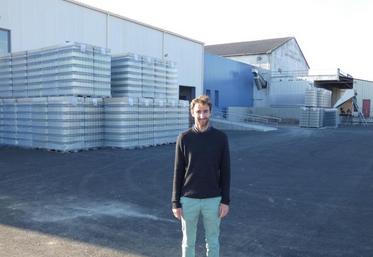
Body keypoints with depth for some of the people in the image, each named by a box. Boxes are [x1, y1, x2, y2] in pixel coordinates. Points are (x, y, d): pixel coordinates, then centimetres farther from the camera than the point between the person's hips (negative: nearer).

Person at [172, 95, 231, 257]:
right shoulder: (184, 138, -4)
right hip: (188, 200, 0)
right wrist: (176, 202, -3)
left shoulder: (220, 138, -3)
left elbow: (225, 171, 0)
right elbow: (178, 172, -1)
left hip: (213, 200, 0)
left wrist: (225, 200, -4)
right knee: (188, 241, 14)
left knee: (212, 241, 14)